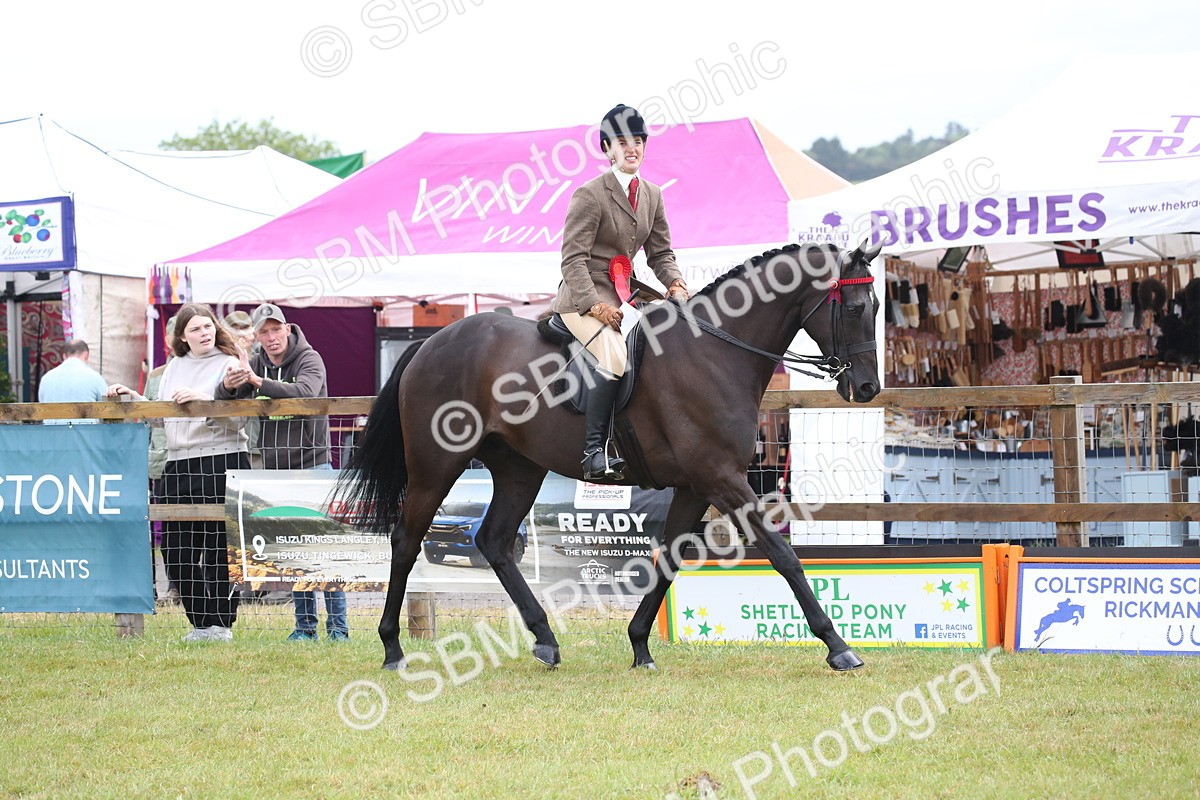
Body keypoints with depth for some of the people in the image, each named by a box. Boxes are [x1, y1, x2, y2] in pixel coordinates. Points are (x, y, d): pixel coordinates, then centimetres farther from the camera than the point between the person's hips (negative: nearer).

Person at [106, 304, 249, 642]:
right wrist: (132, 397, 13)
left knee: (218, 550, -4)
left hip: (221, 462, -6)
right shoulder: (175, 366, 18)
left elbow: (236, 417, -10)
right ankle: (201, 623, 14)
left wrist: (204, 399, -23)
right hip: (178, 465, 6)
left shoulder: (228, 365, 0)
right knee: (176, 553, 4)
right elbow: (161, 416, 22)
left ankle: (221, 623, 3)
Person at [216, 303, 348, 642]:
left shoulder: (309, 359, -5)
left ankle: (337, 625, -6)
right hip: (275, 469, 5)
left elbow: (305, 392, -25)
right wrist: (228, 385, -25)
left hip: (312, 463, -5)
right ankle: (305, 624, 10)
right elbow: (223, 400, -1)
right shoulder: (254, 365, 9)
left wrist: (258, 382, -28)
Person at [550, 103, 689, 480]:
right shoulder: (590, 194, -10)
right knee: (614, 359, -30)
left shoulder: (652, 195, 13)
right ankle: (594, 451, -32)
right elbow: (573, 258, -13)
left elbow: (660, 253, 16)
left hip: (625, 295, 8)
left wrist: (675, 284, -5)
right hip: (583, 296, -8)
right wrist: (596, 305, -23)